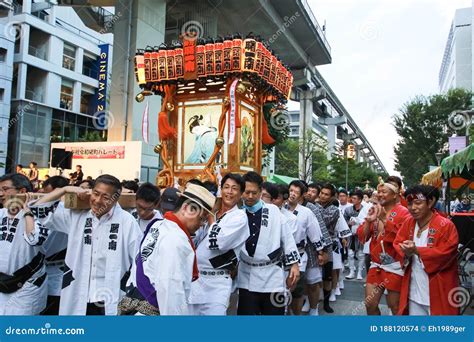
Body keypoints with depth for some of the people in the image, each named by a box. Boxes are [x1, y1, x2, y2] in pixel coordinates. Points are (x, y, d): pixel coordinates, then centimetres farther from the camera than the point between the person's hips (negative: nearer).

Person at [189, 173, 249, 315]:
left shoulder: (239, 216, -8)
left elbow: (217, 241, -21)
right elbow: (195, 240, 20)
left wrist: (210, 217, -8)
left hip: (216, 283, -6)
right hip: (194, 278, 6)